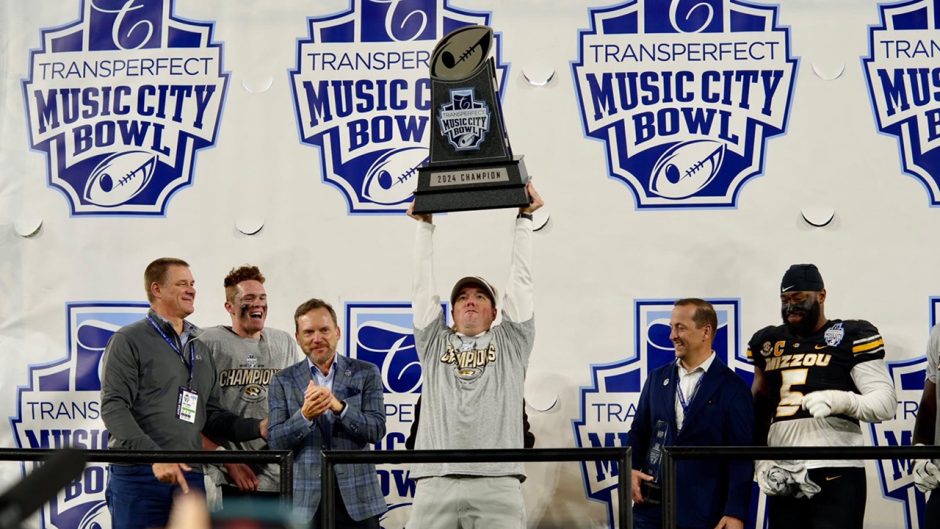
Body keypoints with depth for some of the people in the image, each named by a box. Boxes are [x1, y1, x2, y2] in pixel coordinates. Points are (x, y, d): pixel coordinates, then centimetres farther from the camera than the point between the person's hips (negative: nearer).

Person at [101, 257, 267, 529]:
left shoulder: (200, 348, 21)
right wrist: (154, 455, -22)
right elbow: (114, 407, -11)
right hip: (138, 475, -6)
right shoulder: (129, 340, -1)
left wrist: (257, 428, 2)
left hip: (189, 476, 6)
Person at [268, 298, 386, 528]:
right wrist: (305, 415, -19)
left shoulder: (366, 373, 6)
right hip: (306, 500, 0)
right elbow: (276, 442, 0)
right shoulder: (283, 381, 7)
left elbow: (377, 430, -4)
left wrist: (339, 406, -20)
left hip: (357, 499, 0)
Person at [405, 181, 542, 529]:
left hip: (497, 484, -1)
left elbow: (521, 280, 18)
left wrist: (524, 219, 21)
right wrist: (425, 226, 25)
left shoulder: (510, 343, 20)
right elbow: (423, 284, 22)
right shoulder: (434, 344, 23)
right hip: (435, 484, 1)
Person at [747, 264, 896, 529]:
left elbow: (885, 402, -7)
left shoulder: (852, 338, 0)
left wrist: (843, 401, -24)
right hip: (782, 479, 5)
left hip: (836, 474, -5)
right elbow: (758, 410, 25)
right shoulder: (769, 343, 18)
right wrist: (760, 461, 13)